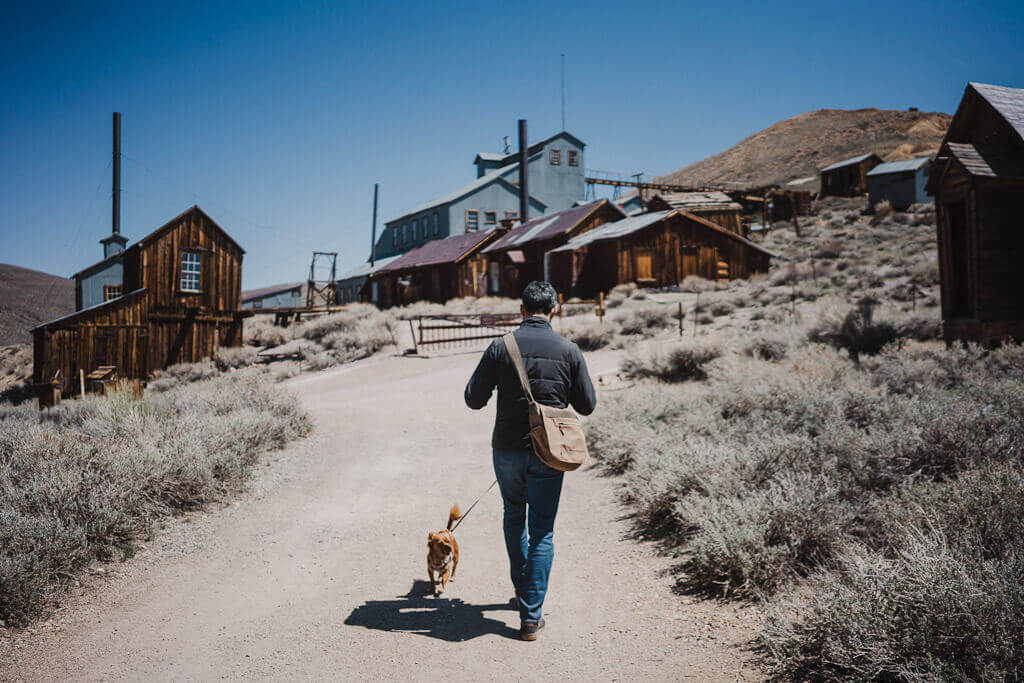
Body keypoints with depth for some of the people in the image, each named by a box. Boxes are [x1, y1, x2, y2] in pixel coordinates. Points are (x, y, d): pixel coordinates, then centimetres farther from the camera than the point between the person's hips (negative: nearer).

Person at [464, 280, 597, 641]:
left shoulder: (500, 347, -6)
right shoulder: (569, 350, -5)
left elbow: (473, 399, -4)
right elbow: (587, 405, 2)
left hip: (508, 449, 1)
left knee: (514, 517, 24)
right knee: (542, 532, 6)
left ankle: (521, 586, 39)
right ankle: (531, 616, 5)